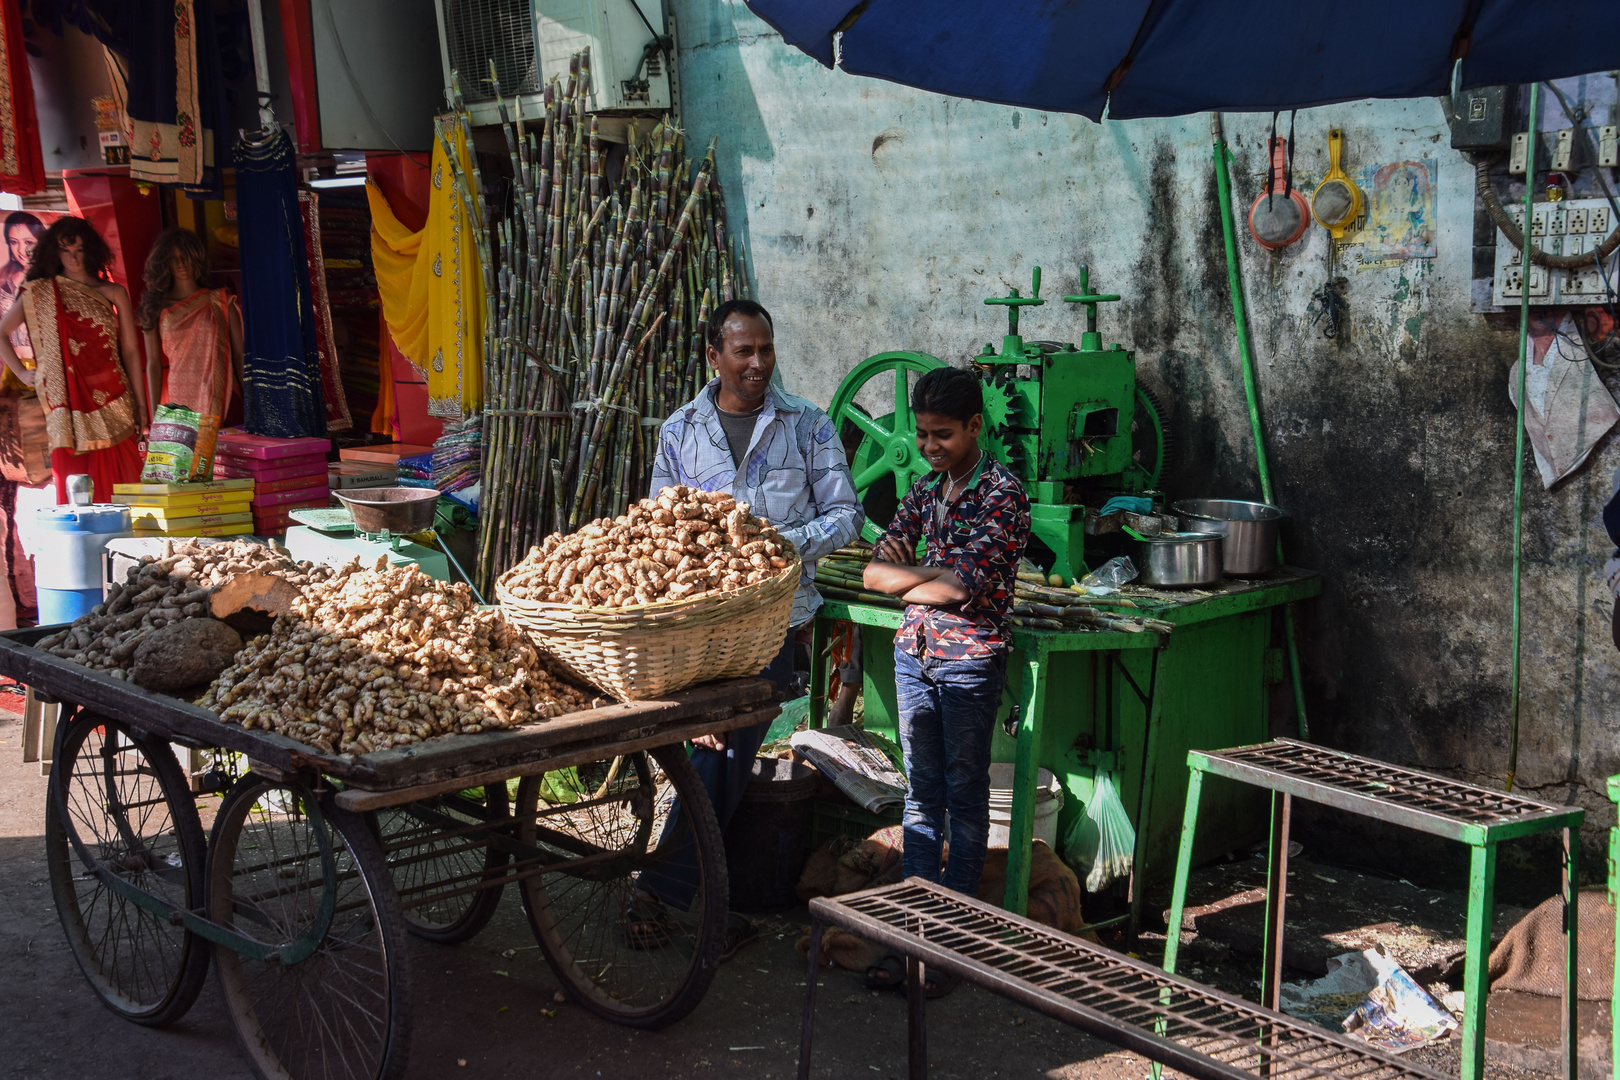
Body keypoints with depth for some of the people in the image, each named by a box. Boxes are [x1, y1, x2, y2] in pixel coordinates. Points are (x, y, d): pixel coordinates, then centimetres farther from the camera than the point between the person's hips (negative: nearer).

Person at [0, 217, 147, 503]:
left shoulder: (113, 294, 10)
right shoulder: (41, 293, 8)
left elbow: (130, 350, 9)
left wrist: (140, 405, 6)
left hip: (112, 404, 1)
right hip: (68, 404, 0)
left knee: (116, 480, -4)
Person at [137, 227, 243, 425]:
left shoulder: (220, 301, 9)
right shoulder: (157, 308, 10)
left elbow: (239, 354, 6)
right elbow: (153, 362, 7)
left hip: (221, 399, 0)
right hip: (178, 401, 0)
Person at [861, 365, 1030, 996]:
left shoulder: (1003, 493, -10)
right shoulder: (925, 490, 11)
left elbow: (964, 587, -19)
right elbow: (876, 572, 6)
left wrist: (907, 581, -4)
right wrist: (935, 576, -10)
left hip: (970, 659, -6)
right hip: (914, 653, 6)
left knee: (965, 795, 3)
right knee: (921, 794, 8)